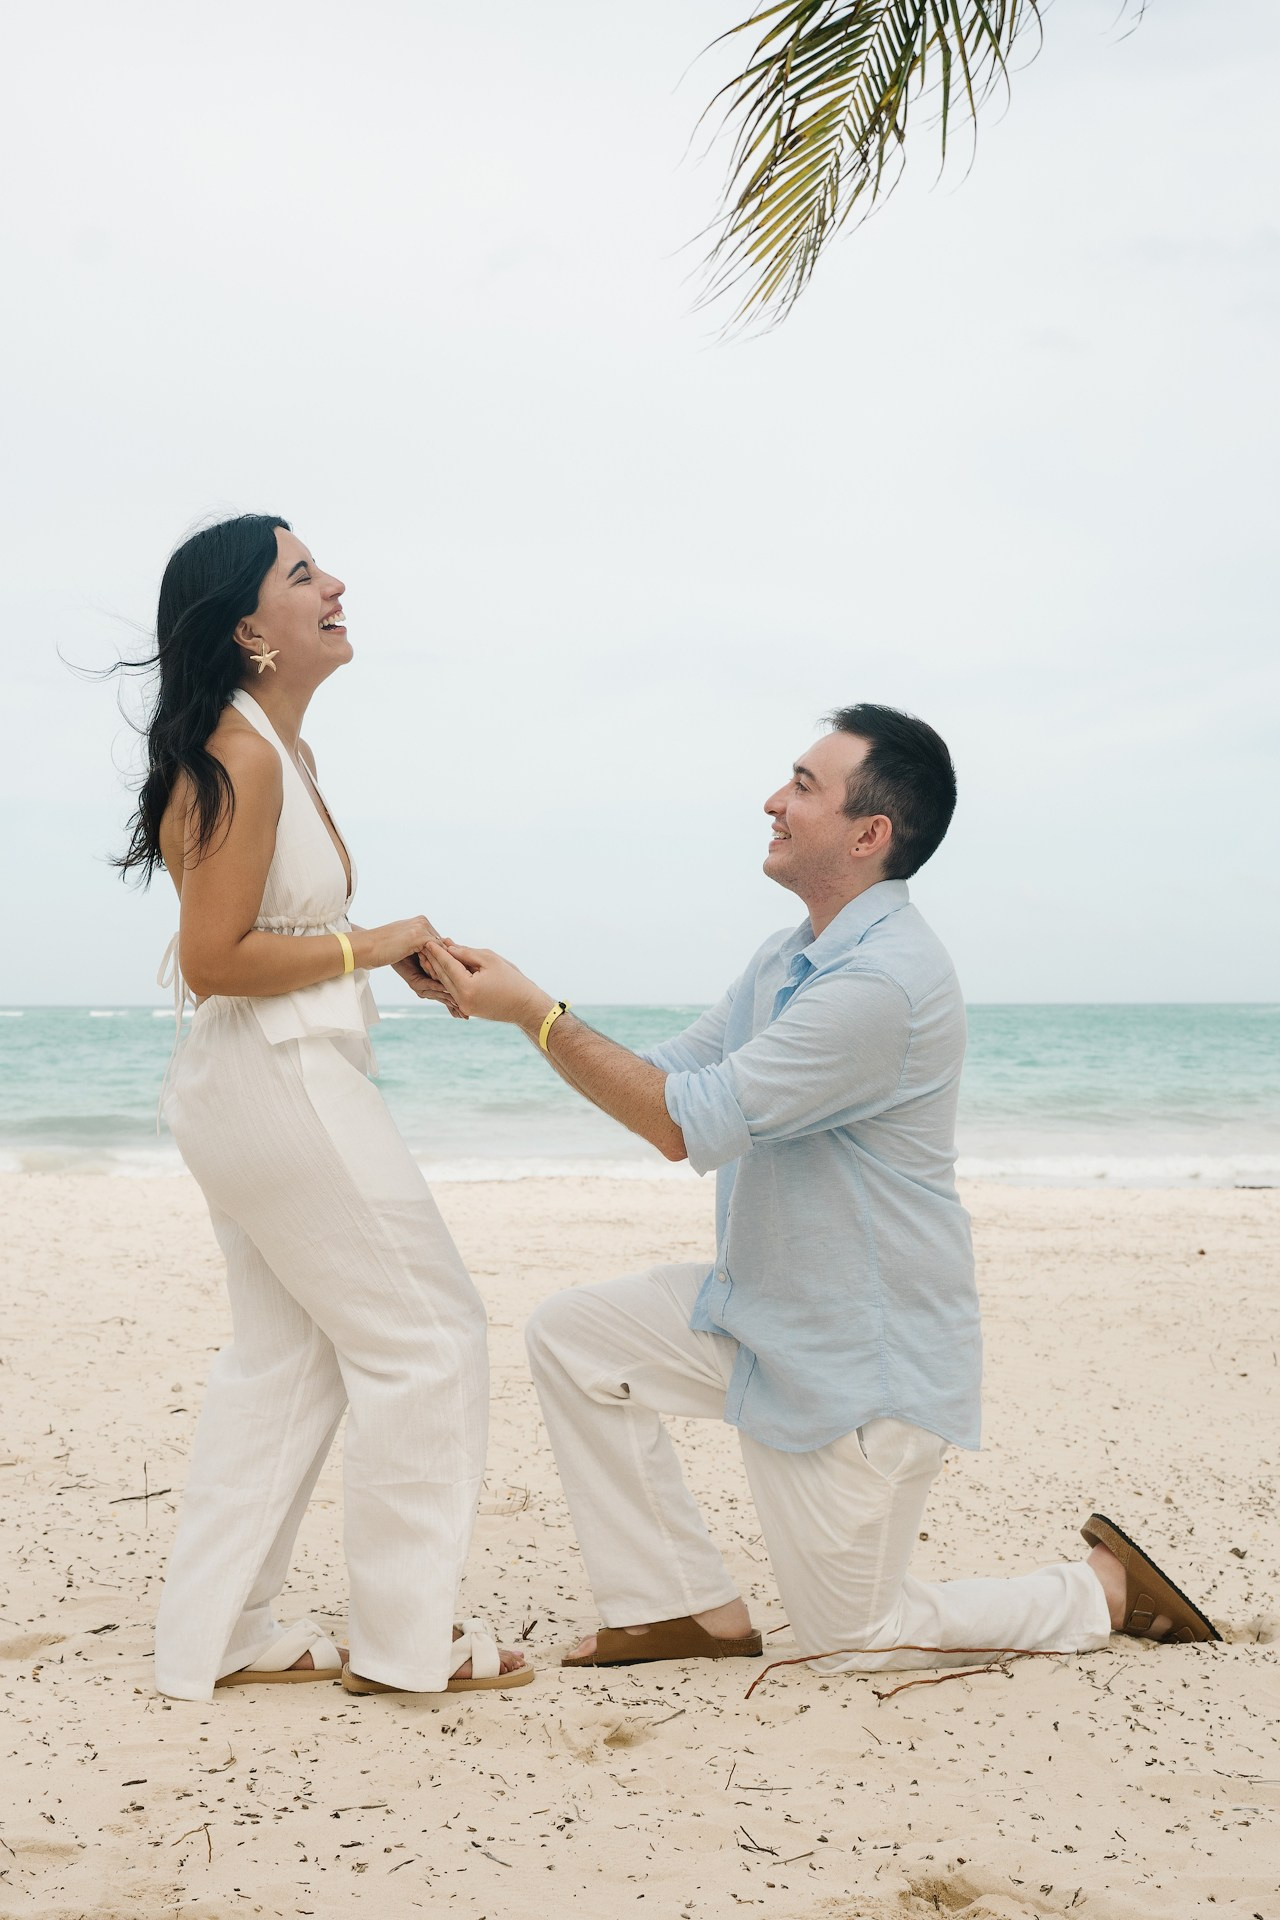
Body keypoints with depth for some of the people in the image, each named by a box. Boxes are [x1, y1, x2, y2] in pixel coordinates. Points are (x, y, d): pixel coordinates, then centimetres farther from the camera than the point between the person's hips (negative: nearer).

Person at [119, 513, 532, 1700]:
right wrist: (368, 946, -14)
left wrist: (389, 955, 6)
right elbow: (212, 959, -22)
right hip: (281, 1082, -10)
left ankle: (217, 1636, 22)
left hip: (263, 1090, 10)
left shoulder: (274, 749, 12)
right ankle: (405, 1638, 9)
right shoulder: (240, 757, -18)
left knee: (285, 1358, 15)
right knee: (424, 1338, -1)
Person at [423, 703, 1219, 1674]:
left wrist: (537, 1010, -21)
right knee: (572, 1334, -2)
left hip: (867, 1356, -9)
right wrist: (519, 1003, -5)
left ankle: (1108, 1590, 22)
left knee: (854, 1640, 3)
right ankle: (693, 1608, 8)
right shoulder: (786, 961, 6)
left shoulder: (887, 982, -27)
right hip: (761, 1313, 9)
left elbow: (687, 1124, -26)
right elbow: (663, 1078, 6)